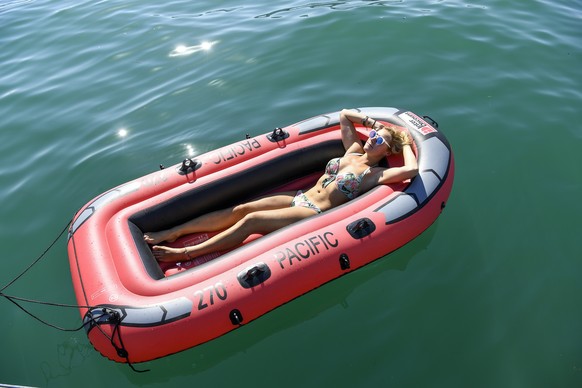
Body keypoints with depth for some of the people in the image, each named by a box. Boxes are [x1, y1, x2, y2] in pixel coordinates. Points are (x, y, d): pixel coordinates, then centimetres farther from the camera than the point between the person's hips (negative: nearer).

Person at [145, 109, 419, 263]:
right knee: (242, 209, -10)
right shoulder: (354, 149, 16)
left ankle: (185, 253, -21)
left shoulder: (375, 174, -3)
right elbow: (344, 114, 24)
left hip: (315, 214, -7)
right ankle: (173, 233, -8)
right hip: (300, 198, 7)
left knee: (251, 220, -23)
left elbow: (411, 170, -21)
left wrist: (404, 143, -3)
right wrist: (376, 124, 19)